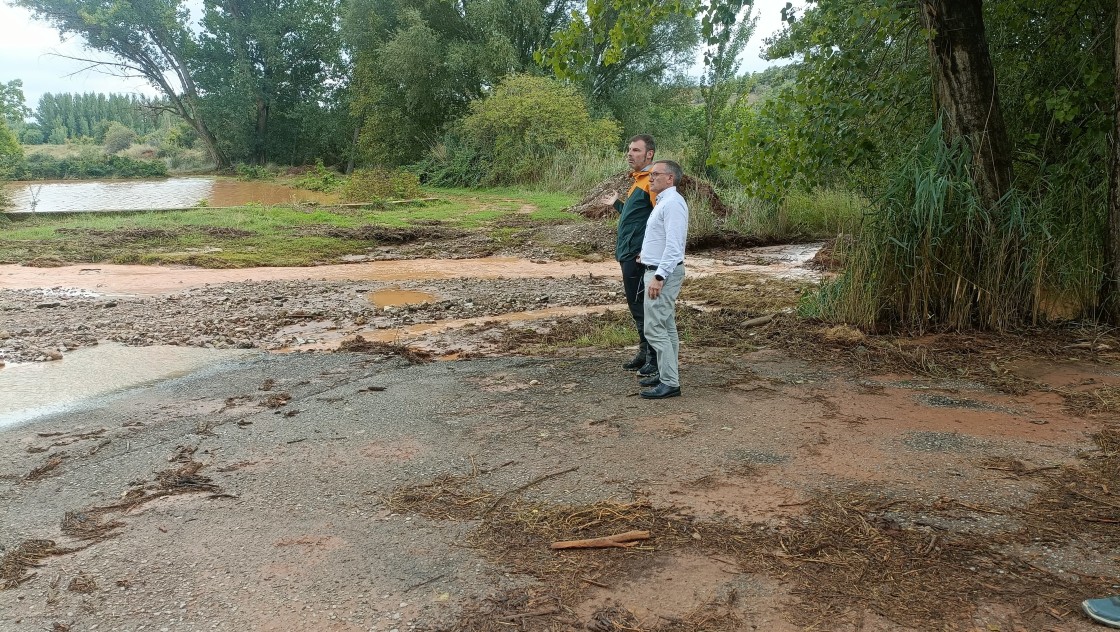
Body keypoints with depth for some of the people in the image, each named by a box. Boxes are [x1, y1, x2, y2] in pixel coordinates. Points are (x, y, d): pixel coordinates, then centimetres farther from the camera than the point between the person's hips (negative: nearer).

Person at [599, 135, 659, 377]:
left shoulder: (651, 181, -14)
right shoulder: (638, 180, 17)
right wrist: (617, 204, 30)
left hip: (638, 256, -10)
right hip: (628, 254, 10)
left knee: (640, 305, -5)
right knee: (636, 305, 15)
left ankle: (655, 357, 3)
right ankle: (645, 352, 26)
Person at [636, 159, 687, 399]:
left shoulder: (673, 203, -17)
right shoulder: (662, 202, 16)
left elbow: (673, 245, -24)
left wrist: (658, 276, -27)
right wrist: (647, 255, 31)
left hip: (663, 273, -11)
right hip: (657, 271, 11)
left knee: (655, 328, -12)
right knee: (666, 327, 16)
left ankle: (670, 383, -9)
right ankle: (666, 374, 24)